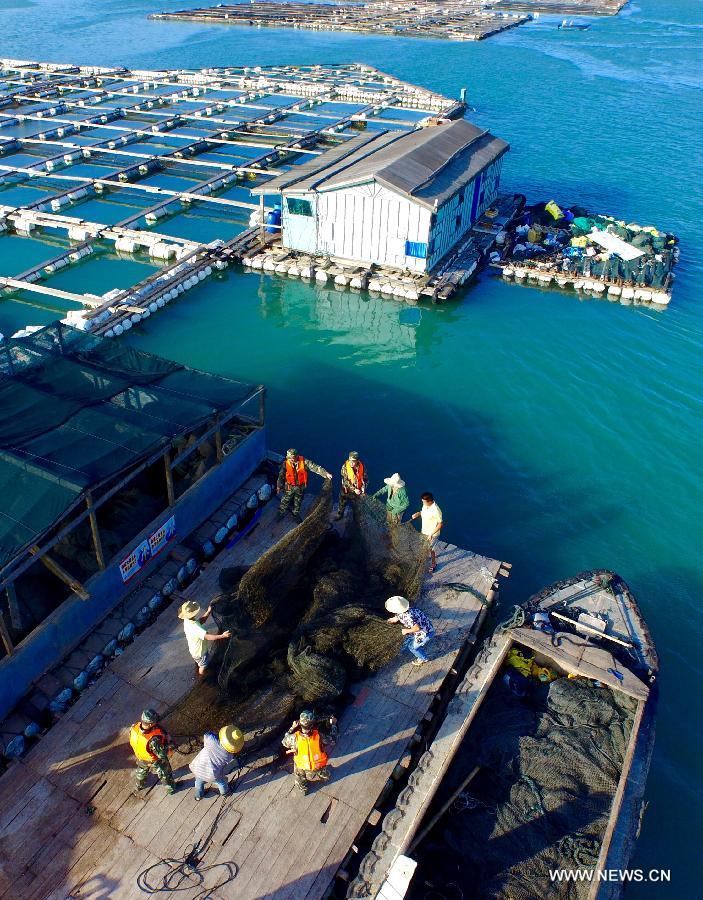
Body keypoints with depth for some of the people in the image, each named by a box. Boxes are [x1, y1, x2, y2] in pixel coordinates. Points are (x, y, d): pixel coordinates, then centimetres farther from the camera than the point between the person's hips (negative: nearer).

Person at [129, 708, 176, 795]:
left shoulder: (134, 727, -33)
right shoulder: (154, 739, -49)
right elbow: (162, 755, -36)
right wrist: (167, 741, -21)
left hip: (141, 757, 5)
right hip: (155, 761, -5)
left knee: (141, 771, 37)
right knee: (165, 774, 27)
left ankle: (140, 785, 65)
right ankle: (171, 788, 52)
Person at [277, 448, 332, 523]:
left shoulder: (304, 461, -23)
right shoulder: (285, 463, -20)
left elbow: (315, 467, -23)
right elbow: (281, 475, -7)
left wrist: (326, 473, -31)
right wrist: (278, 486, 2)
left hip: (300, 487, 1)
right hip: (289, 486, -1)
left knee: (298, 502, 20)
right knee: (285, 501, 11)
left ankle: (296, 514, 43)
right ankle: (280, 514, 34)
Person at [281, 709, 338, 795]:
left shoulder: (295, 738, -36)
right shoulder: (319, 736, -37)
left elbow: (285, 742, -11)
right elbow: (332, 740, -15)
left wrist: (292, 728, -5)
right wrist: (333, 725, -4)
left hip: (302, 767, 0)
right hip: (319, 767, 0)